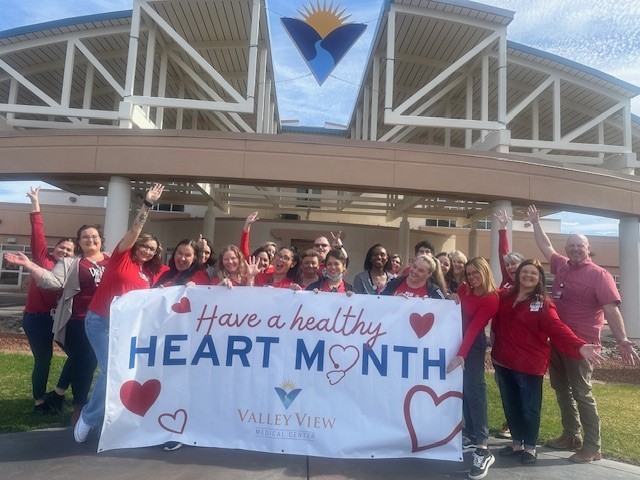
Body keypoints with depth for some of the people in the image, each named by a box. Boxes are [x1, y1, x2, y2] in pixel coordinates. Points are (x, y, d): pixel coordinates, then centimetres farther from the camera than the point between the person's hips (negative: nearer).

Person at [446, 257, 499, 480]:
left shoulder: (491, 299, -13)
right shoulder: (463, 288, 6)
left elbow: (474, 328, -20)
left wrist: (461, 355, -25)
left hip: (473, 346, -6)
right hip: (456, 340, 6)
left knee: (473, 389, -11)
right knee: (464, 388, 9)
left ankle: (483, 449, -8)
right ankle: (471, 436, 20)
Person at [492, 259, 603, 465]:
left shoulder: (543, 304, -10)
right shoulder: (504, 296, 4)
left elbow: (558, 329, -22)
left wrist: (580, 346, -37)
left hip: (530, 364, -4)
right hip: (503, 361, 5)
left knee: (529, 407, 7)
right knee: (510, 404, 16)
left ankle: (530, 447, 27)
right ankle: (517, 442, 34)